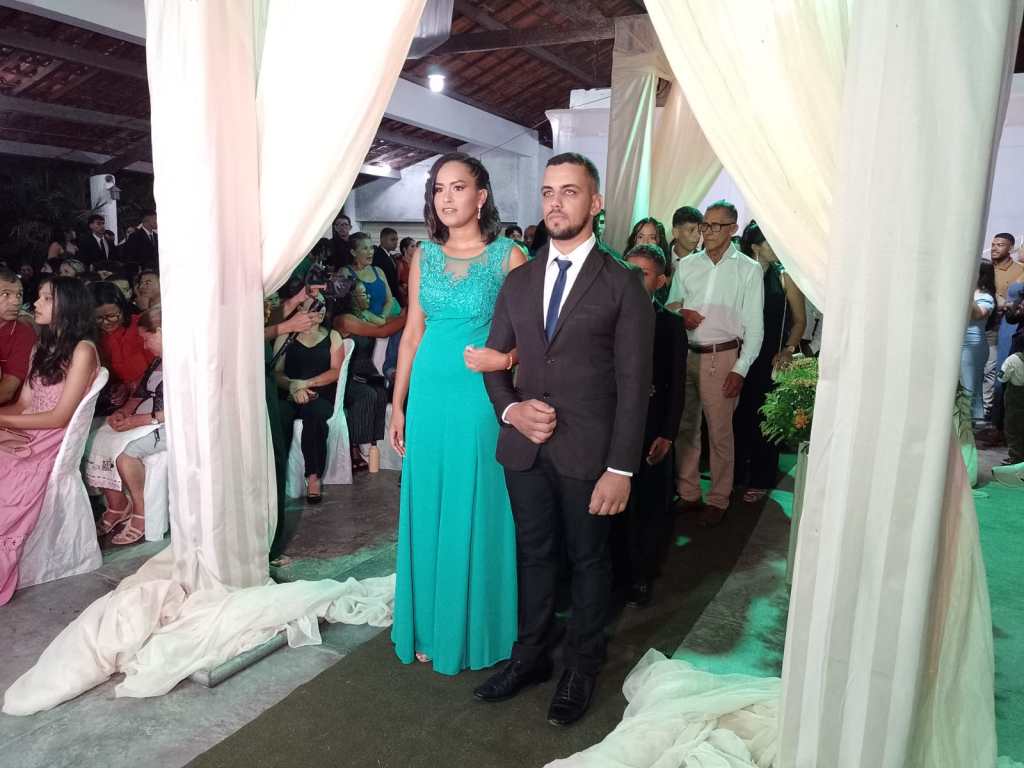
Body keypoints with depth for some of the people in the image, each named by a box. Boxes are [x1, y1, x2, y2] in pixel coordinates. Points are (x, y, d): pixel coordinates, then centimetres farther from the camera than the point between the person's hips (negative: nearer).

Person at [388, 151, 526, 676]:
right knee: (426, 510, 11)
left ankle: (474, 631, 24)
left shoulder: (507, 256, -4)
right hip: (429, 395, 4)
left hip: (479, 397, -4)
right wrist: (397, 405, 10)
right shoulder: (424, 255, 8)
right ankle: (429, 627, 28)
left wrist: (502, 359, -22)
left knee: (475, 513, 5)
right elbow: (412, 333, 10)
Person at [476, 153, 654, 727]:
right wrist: (511, 409, -8)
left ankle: (583, 667, 32)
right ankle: (531, 655, 35)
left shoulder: (622, 284, -5)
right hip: (524, 447, 4)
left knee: (589, 560, 12)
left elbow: (633, 385, -8)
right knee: (535, 554, 17)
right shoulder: (519, 281, 9)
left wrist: (620, 469, -13)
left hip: (588, 453, -4)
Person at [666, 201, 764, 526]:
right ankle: (687, 493, 22)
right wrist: (679, 314, -8)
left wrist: (740, 369, -11)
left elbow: (754, 327, -4)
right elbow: (670, 307, 16)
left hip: (721, 357, -4)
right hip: (683, 353, 4)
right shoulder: (686, 265, 8)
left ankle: (718, 499, 16)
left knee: (719, 430, 2)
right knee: (685, 426, 10)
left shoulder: (749, 270, -2)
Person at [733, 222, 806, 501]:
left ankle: (760, 480, 16)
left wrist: (788, 350, -10)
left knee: (765, 418, 4)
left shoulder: (784, 276, 1)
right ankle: (735, 475, 20)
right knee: (739, 415, 4)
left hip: (771, 359, -1)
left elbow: (800, 319, 1)